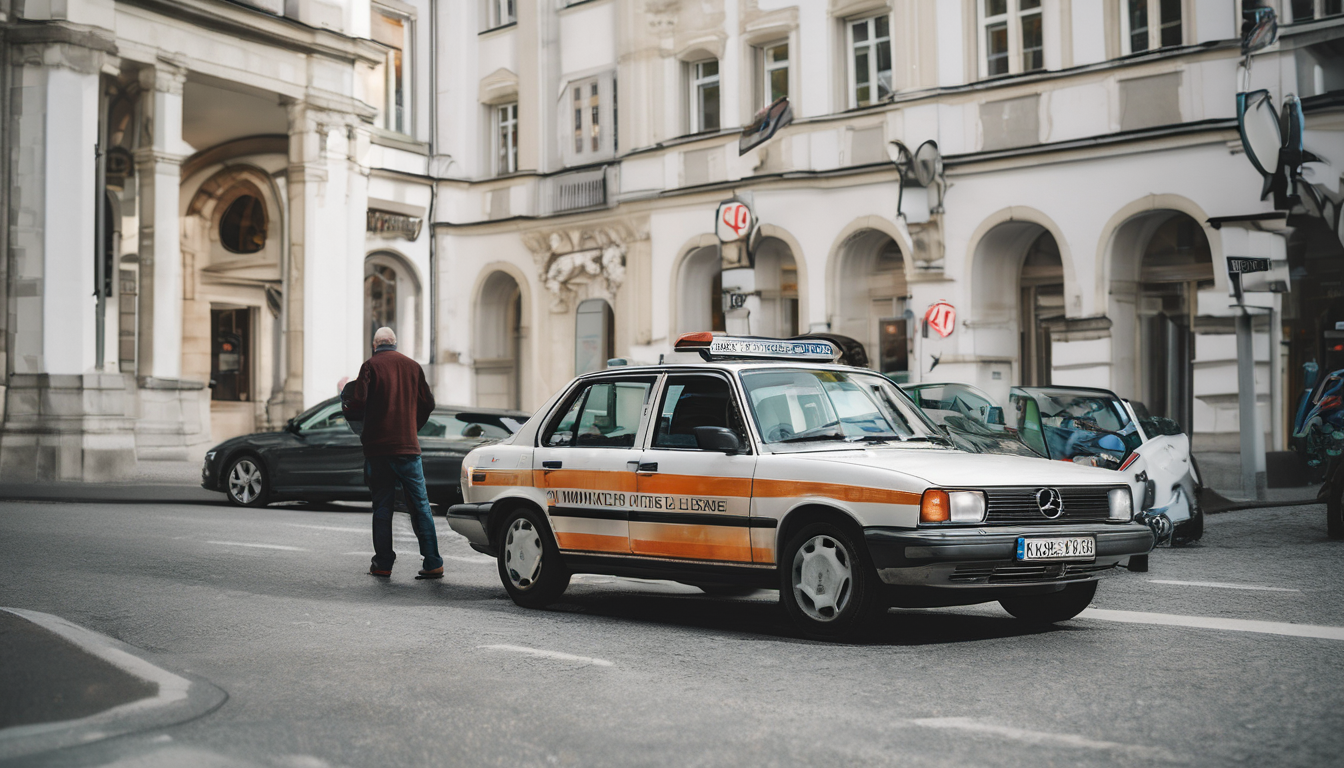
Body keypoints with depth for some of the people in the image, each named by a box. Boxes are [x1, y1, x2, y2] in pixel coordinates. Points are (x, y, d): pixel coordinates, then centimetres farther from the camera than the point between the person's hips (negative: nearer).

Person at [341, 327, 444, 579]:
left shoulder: (371, 366, -3)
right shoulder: (412, 366, 8)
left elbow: (358, 402, -12)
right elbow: (427, 403, 9)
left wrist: (346, 405, 11)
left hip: (379, 447, -2)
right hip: (408, 445, 2)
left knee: (382, 507, 6)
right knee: (420, 505, 4)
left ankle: (383, 563, 8)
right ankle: (433, 563, 0)